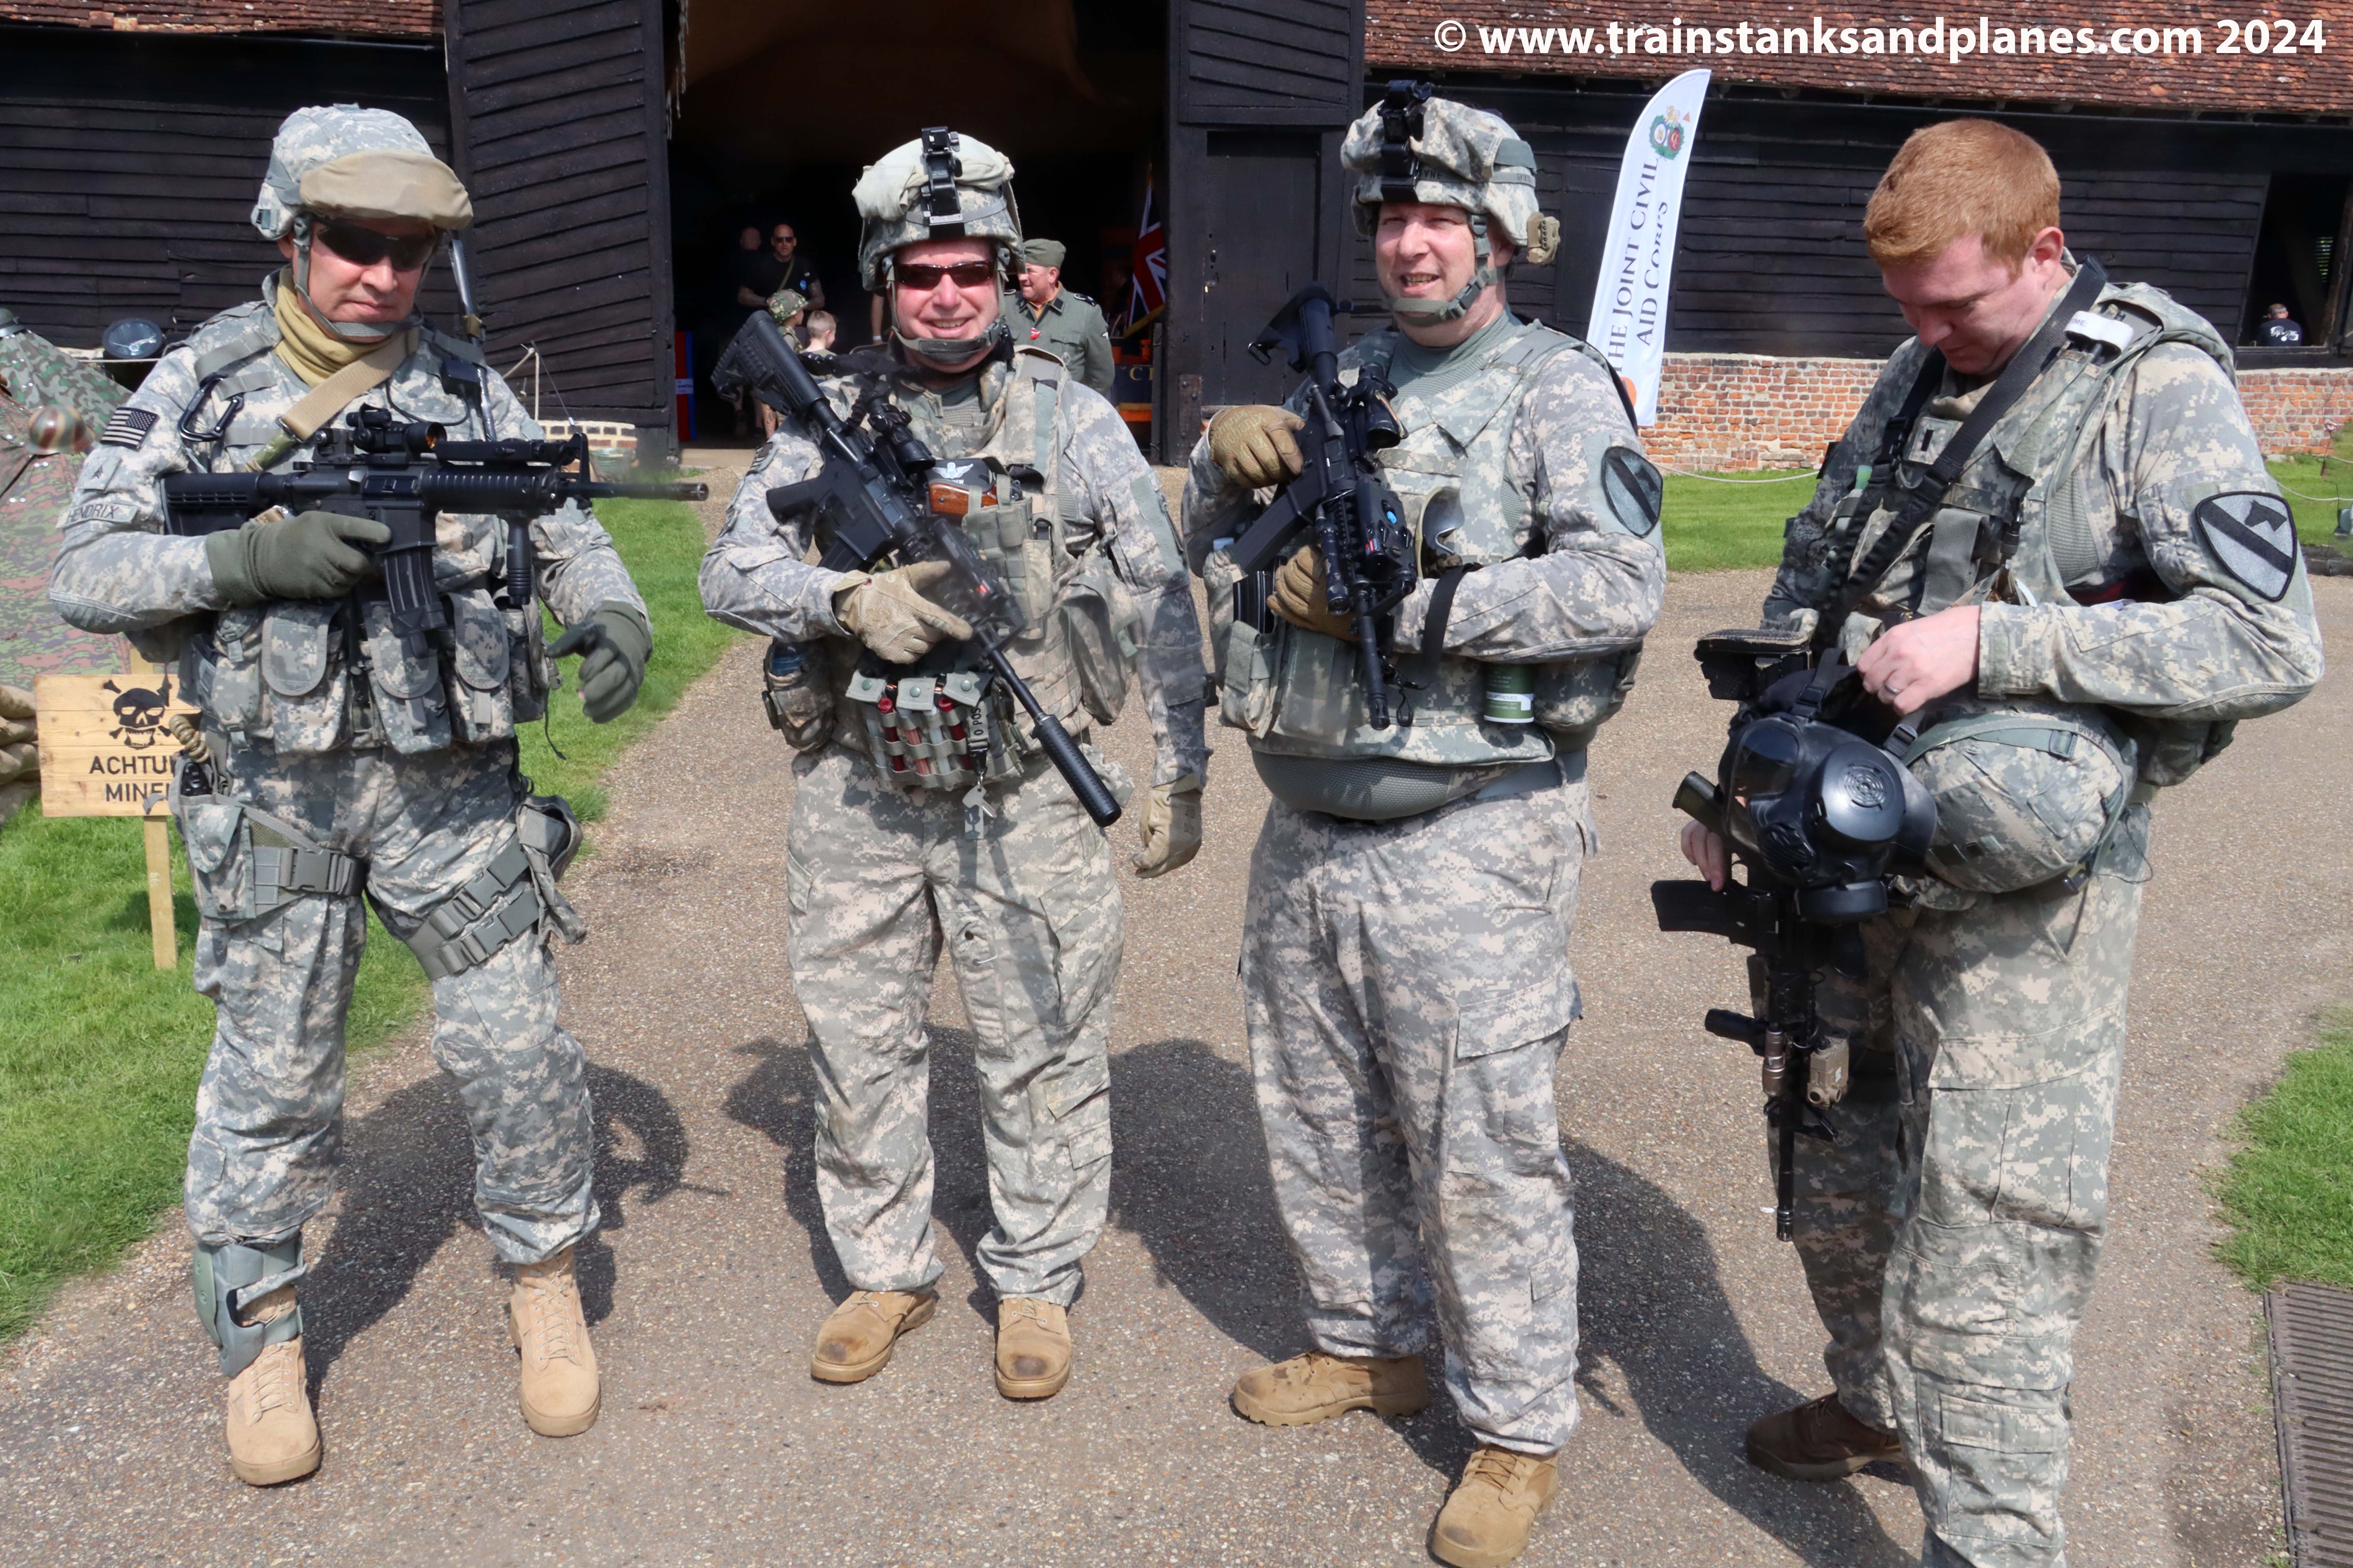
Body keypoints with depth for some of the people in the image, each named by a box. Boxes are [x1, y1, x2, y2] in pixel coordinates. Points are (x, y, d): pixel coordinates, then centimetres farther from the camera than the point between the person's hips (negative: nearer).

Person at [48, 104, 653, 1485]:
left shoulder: (467, 384, 5)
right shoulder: (201, 385, -1)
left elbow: (566, 528, 8)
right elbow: (85, 574, -3)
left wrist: (614, 610, -14)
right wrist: (247, 555, -20)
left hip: (457, 787, 2)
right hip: (280, 793, -1)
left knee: (522, 1049, 3)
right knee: (273, 1075, 8)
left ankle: (548, 1281, 26)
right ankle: (260, 1334, 29)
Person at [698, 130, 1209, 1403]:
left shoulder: (1070, 418, 0)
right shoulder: (827, 418, 5)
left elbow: (1161, 601, 2)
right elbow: (732, 571, 2)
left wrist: (1181, 769, -1)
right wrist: (848, 598, -18)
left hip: (1024, 792, -2)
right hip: (858, 793, 2)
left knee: (1043, 1051, 6)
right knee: (858, 1048, 12)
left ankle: (1036, 1283, 26)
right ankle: (885, 1272, 32)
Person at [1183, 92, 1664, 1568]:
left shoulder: (1557, 385, -7)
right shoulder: (1349, 376, 13)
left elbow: (1622, 586, -22)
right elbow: (1215, 550, 19)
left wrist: (1398, 604, -22)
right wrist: (1227, 457, -4)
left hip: (1464, 848, -7)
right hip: (1307, 832, 7)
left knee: (1484, 1150, 2)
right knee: (1324, 1118, 19)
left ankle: (1520, 1429, 22)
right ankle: (1370, 1345, 40)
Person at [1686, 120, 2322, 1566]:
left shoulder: (2157, 387, -9)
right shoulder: (1916, 379, 11)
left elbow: (2273, 642, -19)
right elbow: (1807, 587, 19)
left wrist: (1991, 637, -23)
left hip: (2022, 886, -7)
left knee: (1983, 1240, -3)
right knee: (1840, 1170, 21)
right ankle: (1881, 1402, 44)